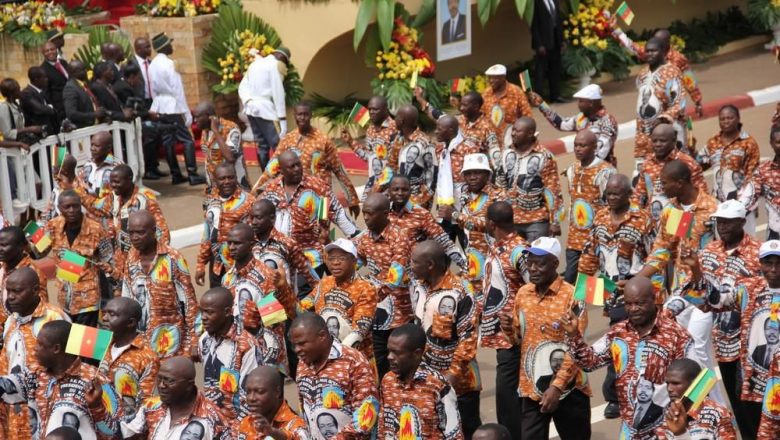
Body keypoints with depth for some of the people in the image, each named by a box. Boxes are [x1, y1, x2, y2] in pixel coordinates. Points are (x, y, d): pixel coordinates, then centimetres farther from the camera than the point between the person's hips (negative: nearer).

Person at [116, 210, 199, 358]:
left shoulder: (172, 259, -12)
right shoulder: (130, 260, 5)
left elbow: (189, 302, -9)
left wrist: (192, 343, -10)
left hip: (168, 341, -5)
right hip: (138, 341, 5)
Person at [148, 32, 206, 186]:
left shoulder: (152, 65, 7)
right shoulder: (168, 64, -15)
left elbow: (153, 89, 11)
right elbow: (177, 89, -14)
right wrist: (186, 112, -11)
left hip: (160, 108, 8)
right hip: (173, 108, -8)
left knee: (167, 141, 9)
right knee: (187, 140, -6)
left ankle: (176, 174, 12)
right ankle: (192, 174, -12)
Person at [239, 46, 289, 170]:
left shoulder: (256, 63, 18)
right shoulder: (274, 65, -6)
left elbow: (243, 86, 10)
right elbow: (278, 93, -12)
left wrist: (248, 101, -5)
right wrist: (283, 119, -13)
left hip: (251, 109, 8)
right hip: (265, 109, -8)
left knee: (261, 145, 11)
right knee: (278, 146, -8)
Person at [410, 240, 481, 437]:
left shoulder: (460, 292, -20)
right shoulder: (416, 287, 2)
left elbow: (468, 338, -19)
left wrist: (453, 373, -20)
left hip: (458, 380, -7)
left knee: (468, 431, 6)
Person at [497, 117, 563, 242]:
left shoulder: (544, 157, -11)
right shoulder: (507, 154, 6)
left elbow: (553, 192, -10)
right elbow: (499, 186, 15)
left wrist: (555, 222, -12)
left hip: (537, 221, -5)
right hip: (510, 220, 5)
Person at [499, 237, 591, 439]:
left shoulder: (572, 296, -13)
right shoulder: (523, 293, 4)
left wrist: (557, 386, -19)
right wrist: (509, 330, -8)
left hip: (567, 389, -4)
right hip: (531, 388, 4)